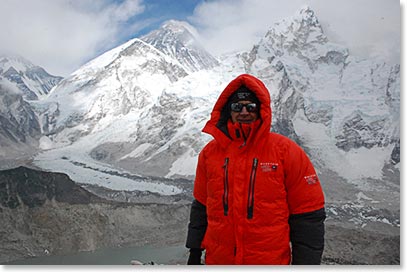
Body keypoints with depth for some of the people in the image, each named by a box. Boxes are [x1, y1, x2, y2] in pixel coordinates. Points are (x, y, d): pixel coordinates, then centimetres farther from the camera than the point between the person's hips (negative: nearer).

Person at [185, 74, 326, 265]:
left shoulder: (286, 151, -9)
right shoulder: (210, 152, 1)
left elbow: (308, 216, -6)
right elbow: (201, 206, 10)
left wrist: (304, 263, -6)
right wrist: (195, 251, 10)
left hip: (271, 261, -2)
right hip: (217, 259, 3)